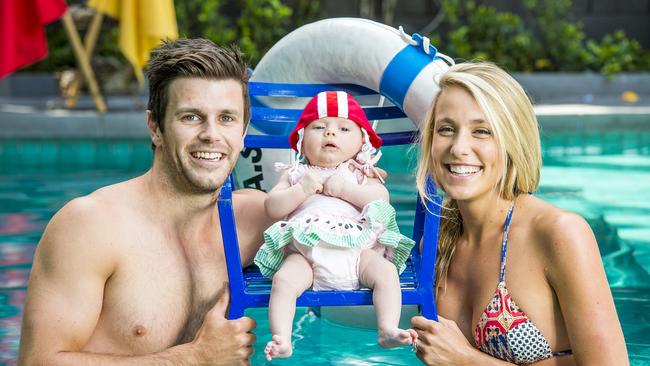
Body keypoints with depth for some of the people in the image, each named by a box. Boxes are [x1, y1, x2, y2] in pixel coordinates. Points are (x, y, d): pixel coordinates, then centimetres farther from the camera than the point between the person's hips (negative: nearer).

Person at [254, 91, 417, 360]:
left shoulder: (360, 173, 22)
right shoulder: (296, 174, 23)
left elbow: (382, 197, 4)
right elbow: (272, 208, 11)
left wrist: (344, 188, -5)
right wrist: (301, 190, -4)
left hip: (355, 249, 1)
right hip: (305, 252, -1)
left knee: (386, 271, -25)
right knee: (284, 279, -29)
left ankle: (388, 329, -33)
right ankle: (282, 340, -39)